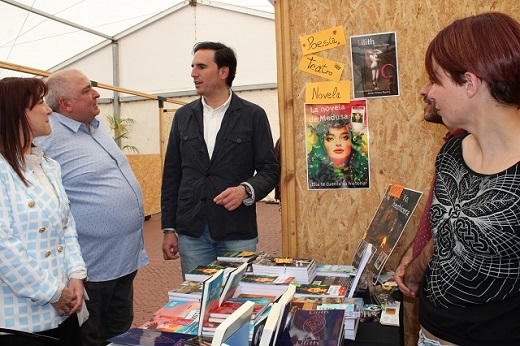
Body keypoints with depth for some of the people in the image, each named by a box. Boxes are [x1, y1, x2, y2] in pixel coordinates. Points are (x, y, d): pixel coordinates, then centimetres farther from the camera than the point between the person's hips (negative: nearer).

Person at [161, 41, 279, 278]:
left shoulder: (253, 115, 0)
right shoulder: (183, 116, 9)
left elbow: (270, 170, 1)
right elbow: (172, 175, 10)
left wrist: (247, 190, -20)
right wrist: (169, 229, 7)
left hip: (237, 233, -2)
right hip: (191, 232, 3)